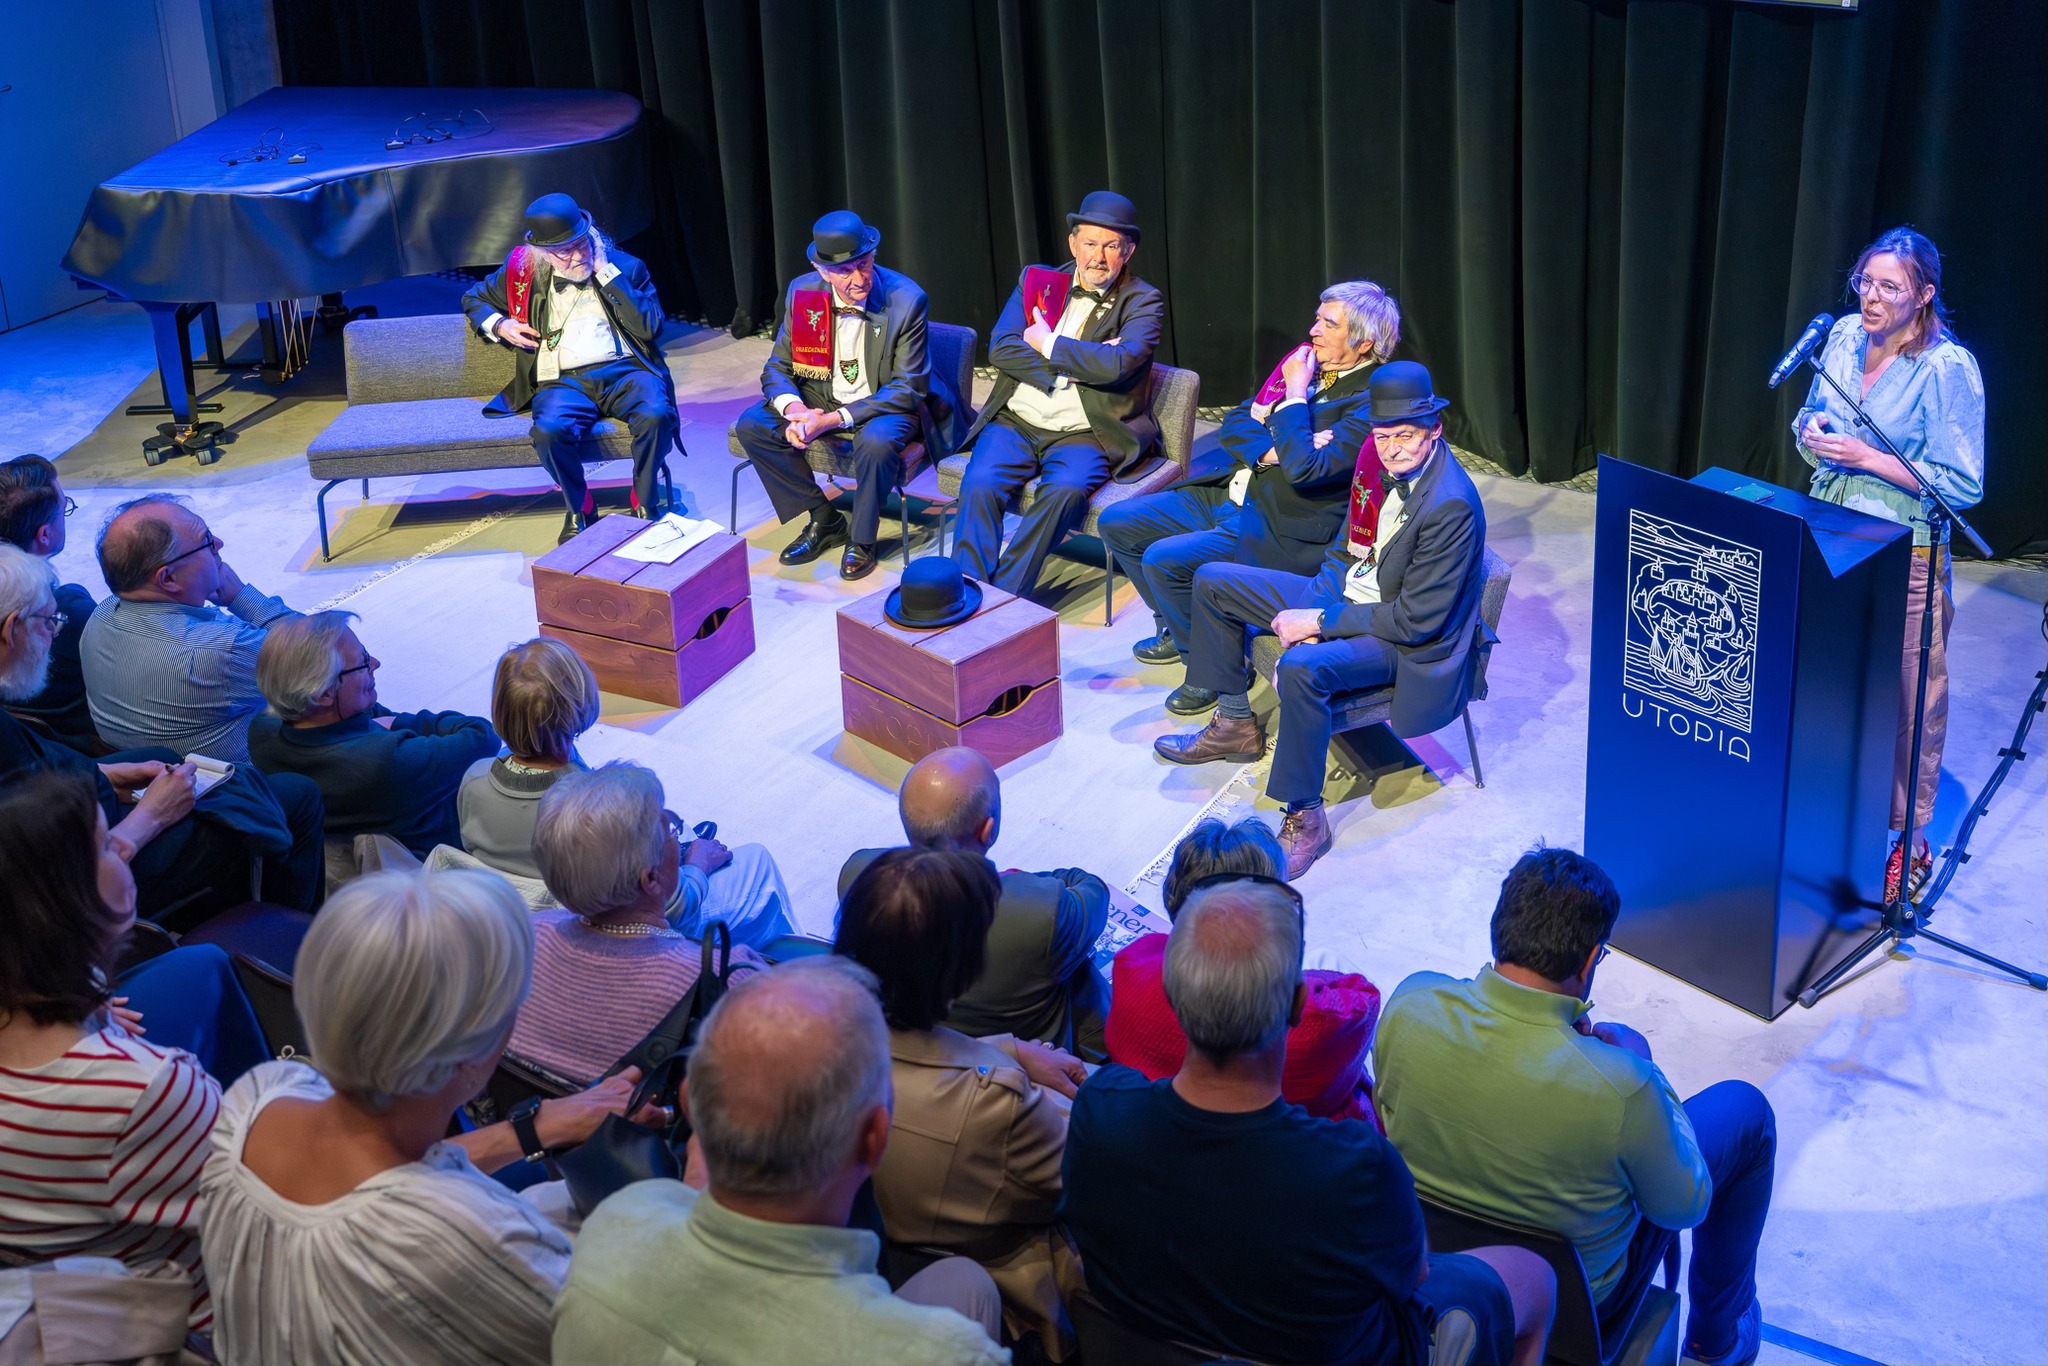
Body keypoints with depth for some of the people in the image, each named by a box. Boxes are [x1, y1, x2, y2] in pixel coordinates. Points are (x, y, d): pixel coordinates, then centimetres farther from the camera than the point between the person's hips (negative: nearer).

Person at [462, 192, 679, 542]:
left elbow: (649, 327, -6)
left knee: (657, 414, -35)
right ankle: (580, 506, -5)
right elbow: (474, 297, 29)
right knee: (550, 430, -34)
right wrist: (498, 324, 6)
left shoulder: (624, 266, 9)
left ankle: (645, 501, -9)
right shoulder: (526, 272, 12)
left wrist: (605, 272, -6)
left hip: (623, 372, 0)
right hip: (563, 381, 1)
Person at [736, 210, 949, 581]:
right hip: (818, 402, 5)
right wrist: (795, 410, -25)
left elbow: (907, 390, -19)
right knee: (751, 425, -16)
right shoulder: (803, 293, -7)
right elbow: (777, 368, 0)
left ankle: (861, 540, -11)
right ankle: (823, 520, 0)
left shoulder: (906, 300, -19)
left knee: (876, 441, -38)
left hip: (885, 408, -5)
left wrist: (833, 420, -27)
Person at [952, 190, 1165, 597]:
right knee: (979, 484, -25)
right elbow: (1000, 349, -3)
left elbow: (1117, 363, -18)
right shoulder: (1036, 281, 12)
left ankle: (1002, 597, -29)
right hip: (1016, 422, 3)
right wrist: (1080, 361, -12)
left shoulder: (1143, 302, 1)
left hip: (1083, 433, -3)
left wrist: (1047, 344, -8)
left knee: (1065, 491, -32)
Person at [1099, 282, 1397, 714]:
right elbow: (1234, 424, 9)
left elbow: (1304, 469, -29)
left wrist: (1295, 394, -18)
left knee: (1163, 560, -25)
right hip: (1226, 495, 9)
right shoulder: (1306, 363, 9)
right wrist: (1272, 450, -11)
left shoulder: (1373, 401, -17)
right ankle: (1177, 628, 24)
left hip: (1280, 529, -9)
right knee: (1118, 523, 6)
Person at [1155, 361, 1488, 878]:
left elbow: (1416, 621, -26)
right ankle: (1235, 725, 23)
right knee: (1212, 582, 11)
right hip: (1346, 591, 9)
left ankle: (1304, 820, -24)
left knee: (1302, 668, -39)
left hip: (1401, 640, -9)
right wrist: (1307, 617, -7)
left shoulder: (1450, 505, -29)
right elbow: (1345, 548, 10)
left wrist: (1317, 623, -21)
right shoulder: (1379, 459, -4)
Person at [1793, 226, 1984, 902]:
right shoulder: (1845, 336, 1)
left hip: (1905, 555, -5)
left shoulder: (1948, 368, -17)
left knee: (1907, 696, 2)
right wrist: (1812, 429, -7)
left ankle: (1910, 841, 16)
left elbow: (1963, 485, -15)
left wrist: (1869, 459, -20)